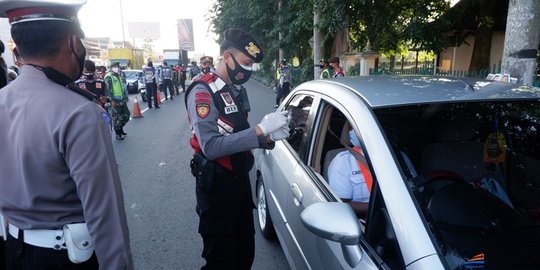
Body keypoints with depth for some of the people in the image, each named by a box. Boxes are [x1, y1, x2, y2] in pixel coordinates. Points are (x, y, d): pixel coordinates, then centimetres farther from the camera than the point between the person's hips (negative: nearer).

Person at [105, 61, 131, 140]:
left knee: (126, 115, 11)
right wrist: (112, 100, -21)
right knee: (116, 118, -3)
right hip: (115, 101, -8)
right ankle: (117, 134, 6)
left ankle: (120, 128, 30)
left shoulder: (119, 76, 18)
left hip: (122, 100, 8)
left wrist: (125, 97, 19)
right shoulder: (109, 77, -9)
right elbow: (108, 90, -16)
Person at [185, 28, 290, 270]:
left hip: (238, 180, 9)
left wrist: (268, 138, -4)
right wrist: (260, 129, -28)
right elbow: (211, 147, -28)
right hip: (216, 185, -8)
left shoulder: (232, 91, 11)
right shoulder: (203, 92, -16)